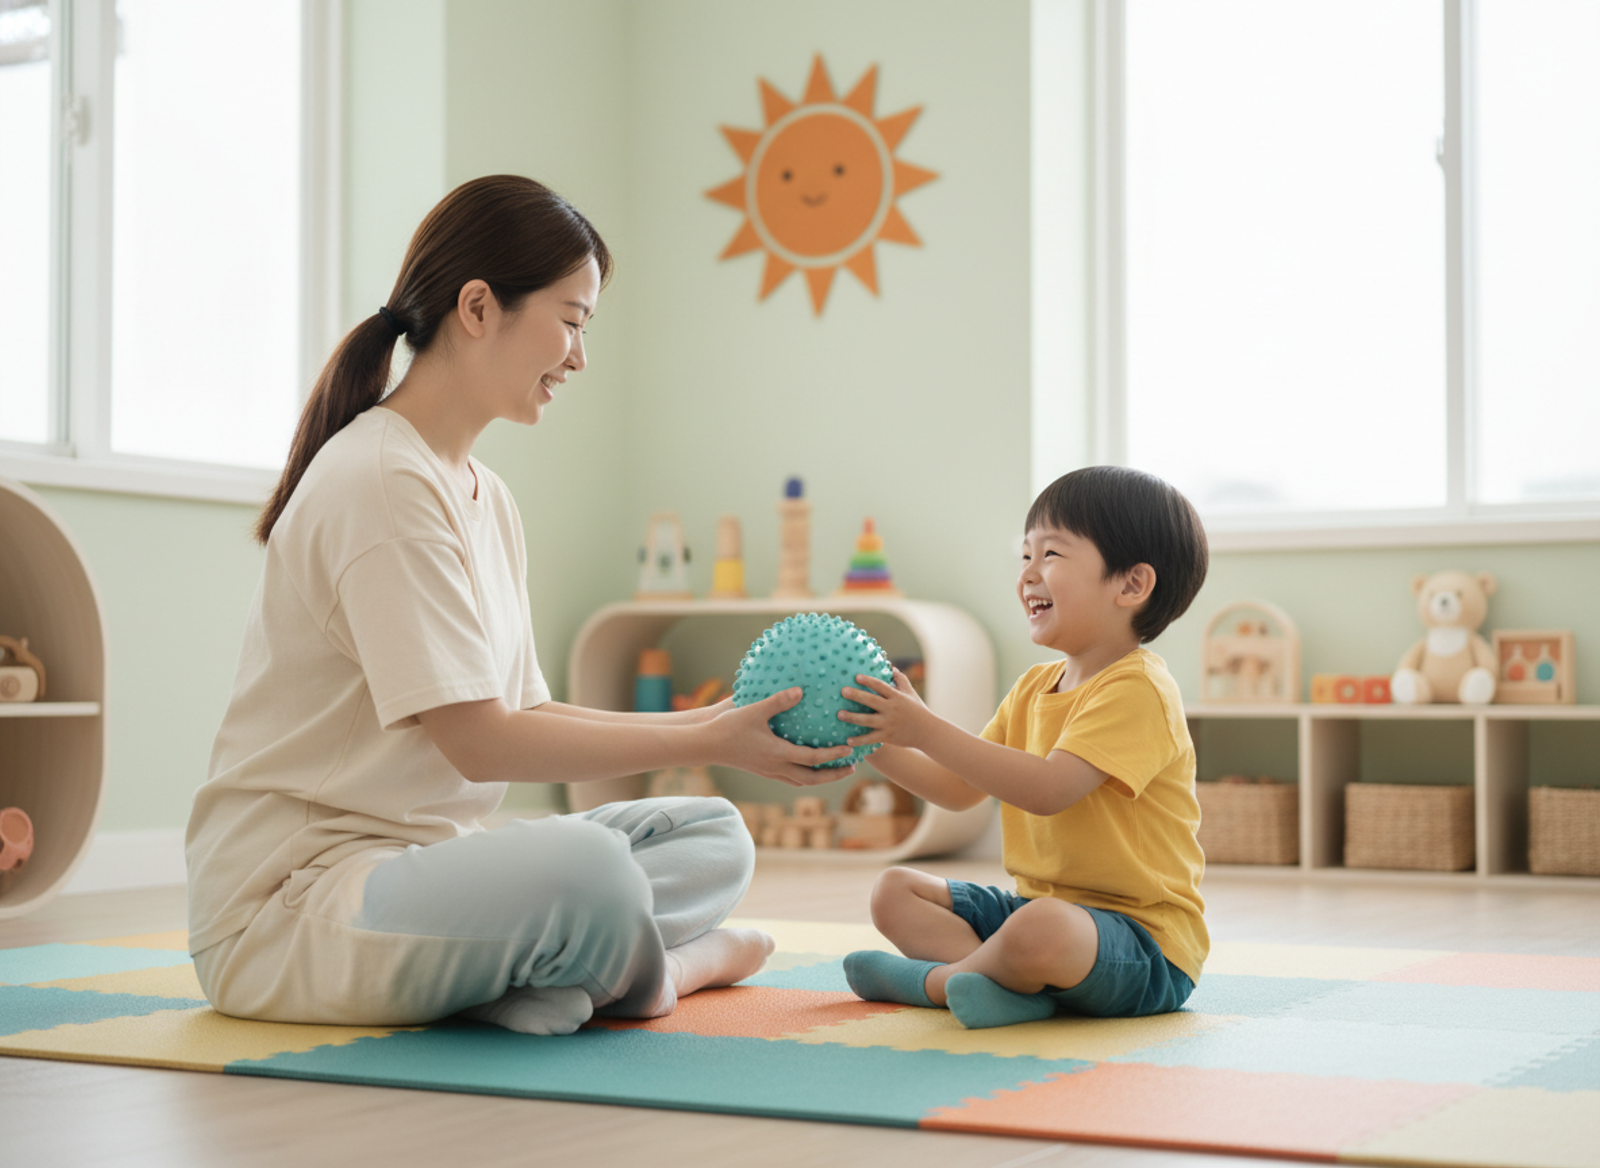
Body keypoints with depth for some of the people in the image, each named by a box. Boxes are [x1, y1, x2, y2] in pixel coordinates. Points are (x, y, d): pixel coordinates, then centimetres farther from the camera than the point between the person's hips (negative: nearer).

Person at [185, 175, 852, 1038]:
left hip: (413, 864, 10)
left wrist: (710, 725, 0)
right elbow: (480, 741, -20)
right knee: (580, 864, -35)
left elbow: (523, 712, 10)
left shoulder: (483, 495, 14)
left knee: (711, 837, 4)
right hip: (283, 906, -10)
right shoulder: (383, 481, -17)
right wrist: (708, 743, -15)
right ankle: (646, 973, -5)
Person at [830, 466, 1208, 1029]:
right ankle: (1020, 982, -17)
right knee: (894, 891, 7)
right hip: (1041, 905, 9)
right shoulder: (1035, 687, 13)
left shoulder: (1138, 688, -17)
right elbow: (959, 789, 15)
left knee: (1040, 930, -40)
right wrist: (875, 744, 1)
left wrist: (926, 730, -28)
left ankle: (932, 977, -7)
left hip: (1147, 940, -9)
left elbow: (1047, 789, -29)